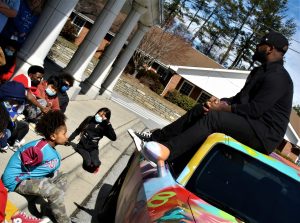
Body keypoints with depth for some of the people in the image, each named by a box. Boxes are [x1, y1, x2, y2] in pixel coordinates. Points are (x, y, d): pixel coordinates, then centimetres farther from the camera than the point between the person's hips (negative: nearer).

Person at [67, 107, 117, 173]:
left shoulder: (104, 127, -3)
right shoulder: (89, 119, 1)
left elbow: (114, 138, -20)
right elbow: (78, 130, 10)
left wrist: (108, 123, -21)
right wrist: (69, 140, 5)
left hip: (93, 148, 0)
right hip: (82, 146, 0)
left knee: (95, 164, -26)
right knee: (88, 164, -25)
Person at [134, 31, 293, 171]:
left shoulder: (278, 77, -15)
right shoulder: (259, 72, 19)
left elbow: (255, 109, -23)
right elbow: (240, 98, 20)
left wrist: (224, 108, -15)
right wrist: (221, 102, 0)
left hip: (265, 134, -10)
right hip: (250, 123, 10)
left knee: (214, 117, -32)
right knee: (200, 109, 5)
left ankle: (166, 152, -41)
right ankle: (157, 137, 5)